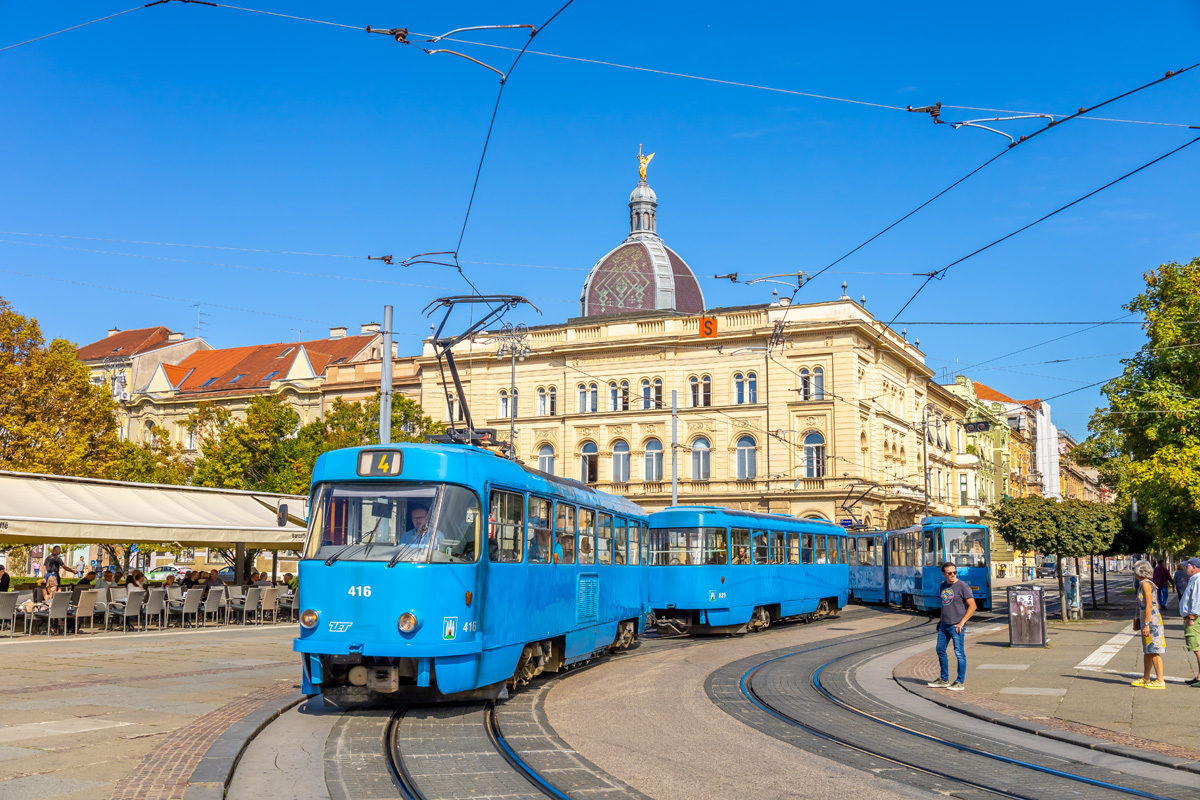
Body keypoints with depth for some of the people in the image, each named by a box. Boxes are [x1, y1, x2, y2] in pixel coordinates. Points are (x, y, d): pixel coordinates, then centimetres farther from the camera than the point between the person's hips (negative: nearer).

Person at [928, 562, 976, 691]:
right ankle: (944, 679, 24)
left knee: (959, 653, -2)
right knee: (940, 650, 12)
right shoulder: (943, 585, 12)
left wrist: (962, 622, -15)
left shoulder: (962, 586, -9)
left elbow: (972, 606, -11)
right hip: (944, 624, 8)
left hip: (956, 626, -8)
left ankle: (960, 682, 6)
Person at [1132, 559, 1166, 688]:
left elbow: (1149, 605, -20)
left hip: (1151, 620, -10)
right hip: (1148, 621, 10)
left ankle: (1160, 681, -4)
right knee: (1147, 651, 15)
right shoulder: (1149, 583, 14)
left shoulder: (1145, 584, -14)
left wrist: (1146, 624, -21)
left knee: (1154, 651, -7)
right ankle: (1145, 679, 22)